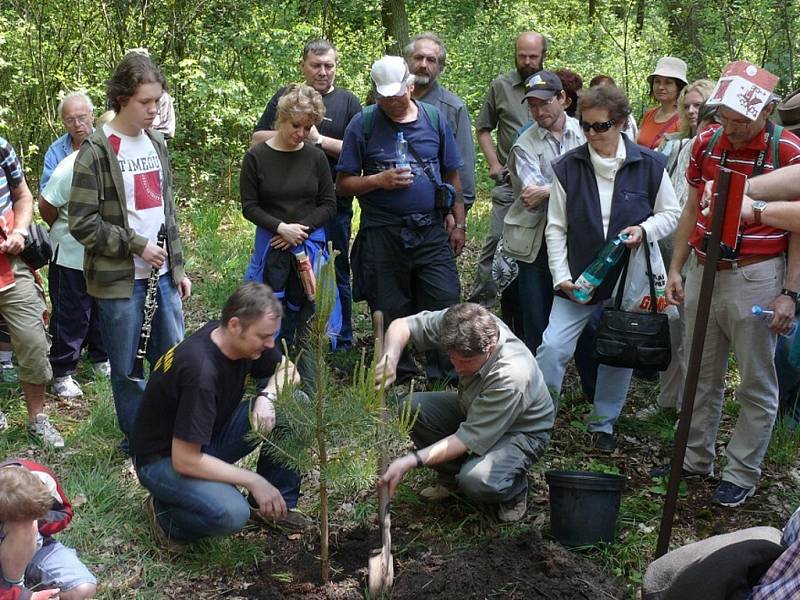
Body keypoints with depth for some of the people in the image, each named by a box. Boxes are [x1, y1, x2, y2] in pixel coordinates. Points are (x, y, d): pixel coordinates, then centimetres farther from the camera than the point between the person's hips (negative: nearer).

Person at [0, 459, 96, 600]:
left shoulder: (43, 477, -23)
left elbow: (64, 513, -4)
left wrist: (37, 522, -25)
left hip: (38, 546, 5)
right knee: (23, 529, -38)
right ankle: (12, 584, -15)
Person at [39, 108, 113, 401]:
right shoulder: (75, 164, -21)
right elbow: (46, 205, -10)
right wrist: (63, 232, 5)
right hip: (71, 256, -4)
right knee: (71, 318, 5)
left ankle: (101, 359, 38)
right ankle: (62, 373, 19)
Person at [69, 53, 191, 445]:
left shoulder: (156, 143, 10)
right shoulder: (96, 151, -10)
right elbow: (82, 223, -14)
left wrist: (178, 267, 14)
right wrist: (136, 245, -15)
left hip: (162, 274, 6)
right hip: (120, 280, -6)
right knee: (127, 368, 5)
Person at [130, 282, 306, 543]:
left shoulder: (247, 340, -11)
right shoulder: (200, 370, -34)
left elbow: (287, 370, 8)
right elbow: (184, 460, -31)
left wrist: (267, 396, -15)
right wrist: (254, 481, -24)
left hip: (211, 437, 8)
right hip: (164, 459, -8)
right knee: (231, 513, -36)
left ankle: (278, 503, 4)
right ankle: (165, 511, -5)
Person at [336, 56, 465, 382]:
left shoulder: (435, 118, 5)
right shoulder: (363, 124, 0)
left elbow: (452, 175, 12)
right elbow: (344, 183, 1)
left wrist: (459, 223, 11)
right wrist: (379, 180, -15)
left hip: (432, 232, 1)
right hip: (382, 234, -1)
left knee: (445, 303, -3)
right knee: (391, 312, 7)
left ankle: (446, 376, 11)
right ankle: (399, 377, 21)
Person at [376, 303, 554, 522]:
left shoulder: (512, 376, -40)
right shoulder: (457, 323, -24)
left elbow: (469, 440, -35)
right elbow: (402, 325, -13)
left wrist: (411, 461, -38)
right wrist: (390, 359, -35)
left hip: (522, 431, -7)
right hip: (474, 412, 7)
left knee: (477, 481, -34)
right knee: (414, 407, -18)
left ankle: (515, 489, 3)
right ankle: (451, 477, 6)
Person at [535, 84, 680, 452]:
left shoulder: (648, 165, -5)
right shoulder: (568, 167, -3)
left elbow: (671, 214, 5)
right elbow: (556, 228, 0)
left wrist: (644, 230, -16)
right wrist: (562, 276, -9)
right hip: (577, 280, 0)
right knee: (553, 346, -9)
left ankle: (604, 423, 29)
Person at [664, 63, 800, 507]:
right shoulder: (706, 143, 3)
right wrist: (675, 268, 10)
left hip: (755, 277, -5)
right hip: (703, 270, 5)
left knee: (756, 385, 4)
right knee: (700, 375, 14)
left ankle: (741, 474, 17)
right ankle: (696, 459, 29)